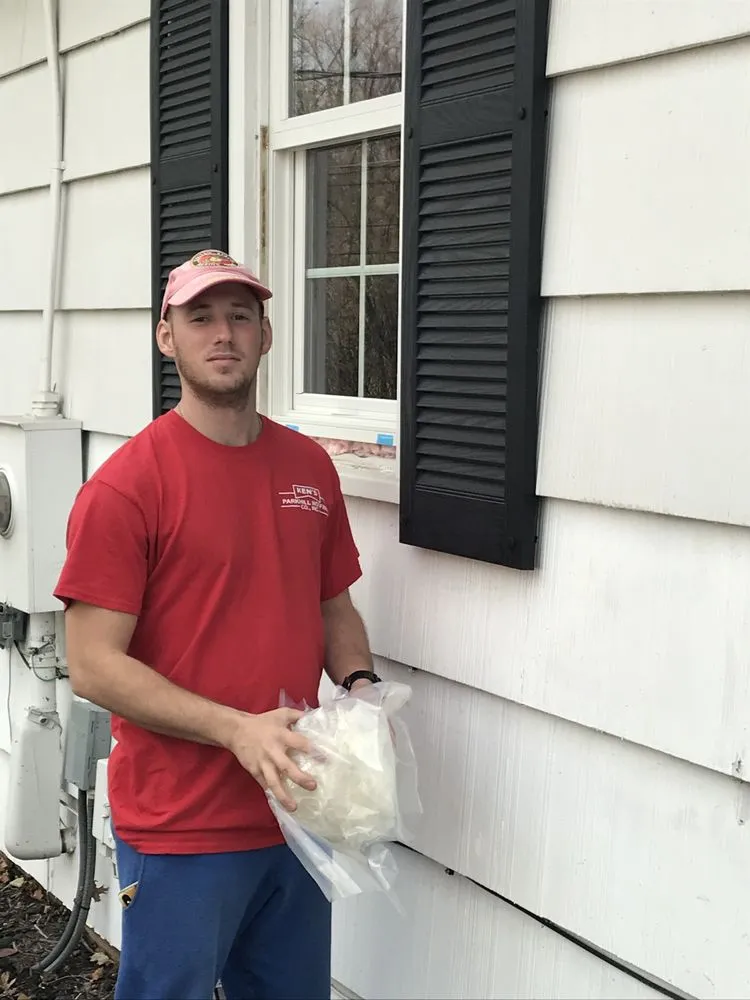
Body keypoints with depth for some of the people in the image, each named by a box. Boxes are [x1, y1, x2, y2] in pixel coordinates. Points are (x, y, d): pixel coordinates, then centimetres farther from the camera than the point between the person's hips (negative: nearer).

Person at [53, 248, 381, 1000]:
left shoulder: (310, 467, 4)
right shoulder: (127, 483, -14)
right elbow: (93, 667, -16)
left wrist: (359, 684, -5)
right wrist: (236, 729, -23)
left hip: (297, 811, 6)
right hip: (180, 833, -5)